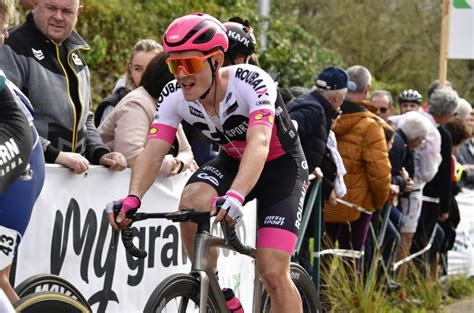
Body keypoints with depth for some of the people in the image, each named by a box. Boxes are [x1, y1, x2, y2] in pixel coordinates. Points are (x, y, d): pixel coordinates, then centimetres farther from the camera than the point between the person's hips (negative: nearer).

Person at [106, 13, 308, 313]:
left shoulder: (251, 83, -33)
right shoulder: (175, 96, -18)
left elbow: (258, 144, -46)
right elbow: (152, 152, -25)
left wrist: (235, 196, -63)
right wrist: (132, 198, -45)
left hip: (281, 167, -4)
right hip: (233, 161, 4)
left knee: (272, 273, -16)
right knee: (192, 202, -29)